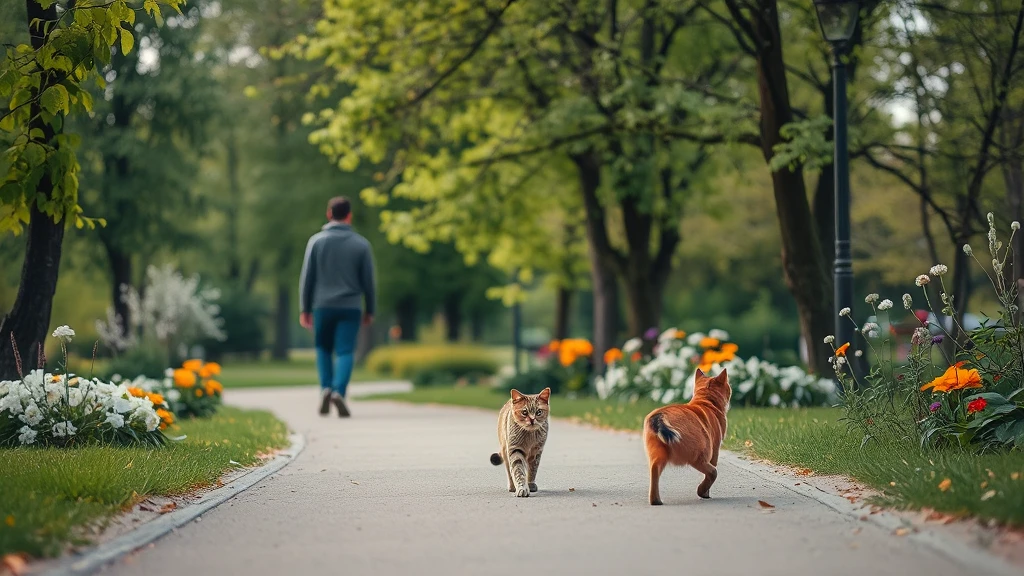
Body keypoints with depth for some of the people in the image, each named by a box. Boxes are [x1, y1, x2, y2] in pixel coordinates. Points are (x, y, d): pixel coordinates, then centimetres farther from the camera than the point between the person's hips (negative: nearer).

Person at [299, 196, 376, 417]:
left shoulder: (317, 241, 1)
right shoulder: (361, 244, 2)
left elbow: (307, 277, 1)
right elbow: (368, 281, 3)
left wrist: (304, 309, 7)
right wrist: (369, 310, 14)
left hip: (322, 306, 1)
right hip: (350, 307, -1)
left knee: (323, 349, 16)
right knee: (345, 352, -2)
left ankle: (326, 387, -2)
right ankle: (339, 391, -22)